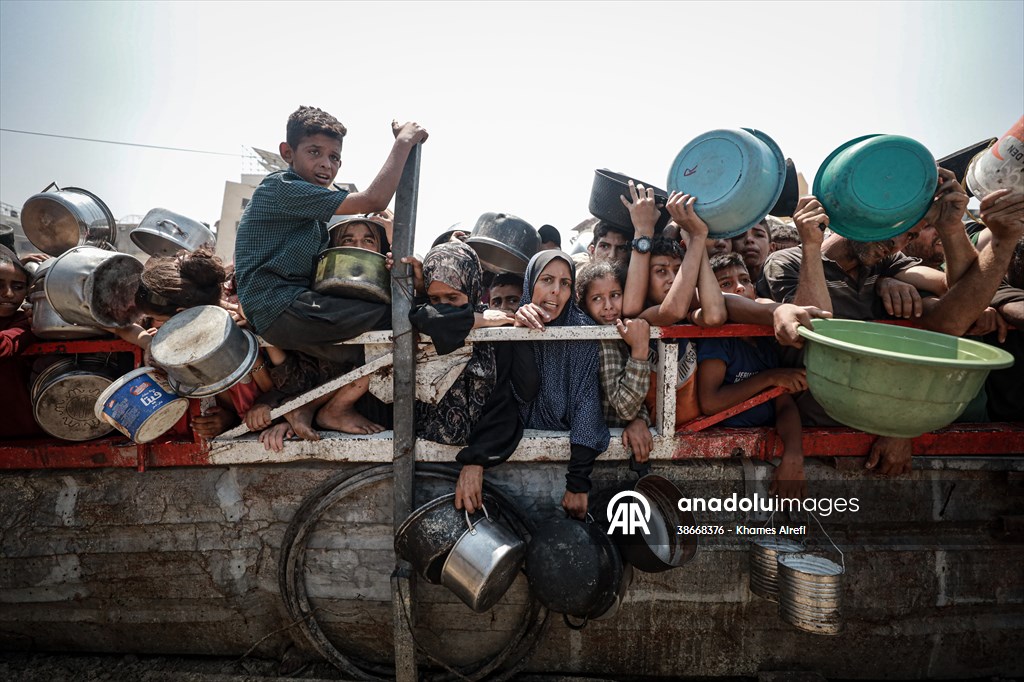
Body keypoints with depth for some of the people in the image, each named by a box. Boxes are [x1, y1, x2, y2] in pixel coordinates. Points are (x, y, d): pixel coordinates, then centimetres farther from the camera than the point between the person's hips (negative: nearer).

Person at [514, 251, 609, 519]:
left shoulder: (582, 328, -9)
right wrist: (520, 331, -26)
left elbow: (586, 398, -16)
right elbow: (526, 393, -16)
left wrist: (578, 482, -22)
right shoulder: (514, 324, -4)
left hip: (571, 435, 0)